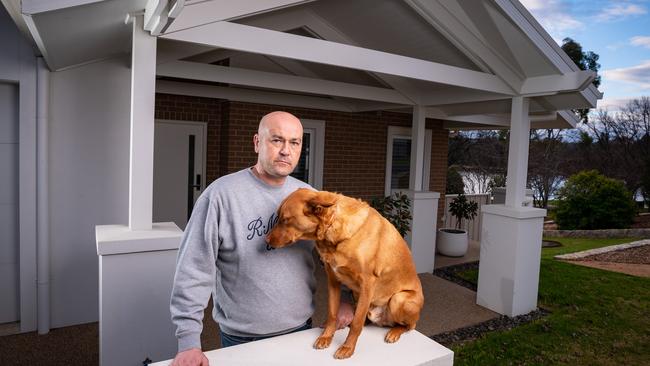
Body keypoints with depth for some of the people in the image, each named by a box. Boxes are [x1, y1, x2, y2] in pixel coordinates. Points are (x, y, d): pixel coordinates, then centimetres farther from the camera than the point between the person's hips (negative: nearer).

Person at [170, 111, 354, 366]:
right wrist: (189, 340, -17)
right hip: (242, 338, -4)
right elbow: (194, 269, -16)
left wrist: (343, 297, 3)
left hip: (301, 328, 5)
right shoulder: (222, 194, -17)